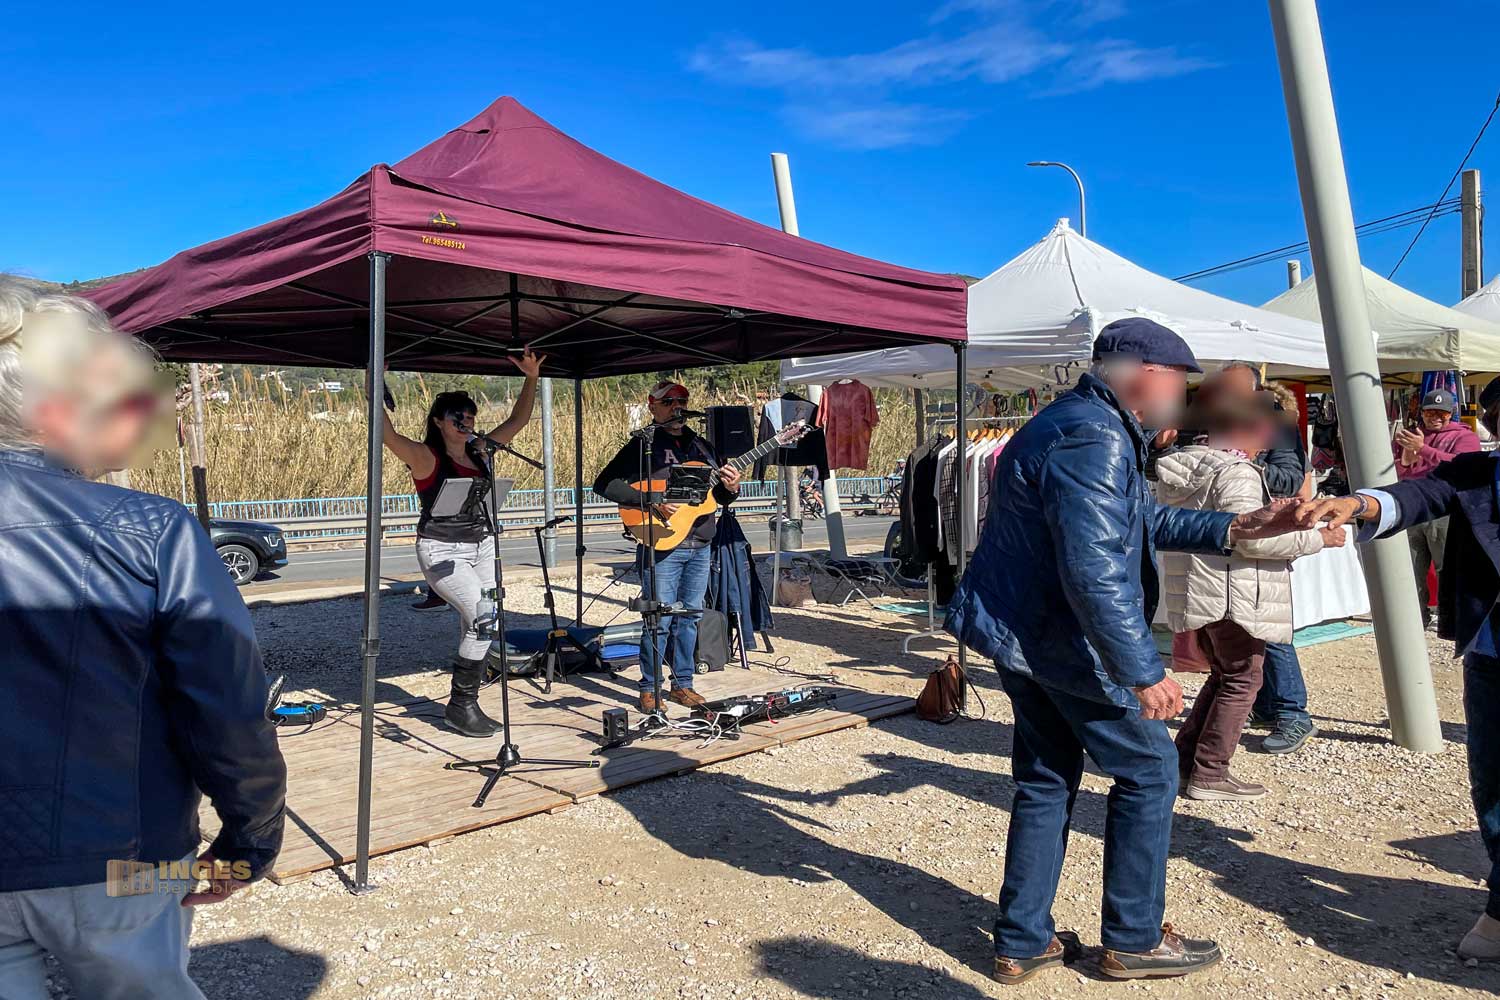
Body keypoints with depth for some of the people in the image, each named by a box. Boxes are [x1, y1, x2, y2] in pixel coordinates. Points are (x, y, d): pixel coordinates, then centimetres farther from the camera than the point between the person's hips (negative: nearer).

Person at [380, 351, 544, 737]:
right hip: (442, 551, -7)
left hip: (481, 546, 7)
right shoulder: (426, 457, -9)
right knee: (482, 619, -18)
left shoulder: (480, 453, 8)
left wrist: (531, 379, 8)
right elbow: (390, 437, -28)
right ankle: (460, 706, -4)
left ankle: (465, 706, 19)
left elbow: (518, 420, 15)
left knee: (473, 630, 8)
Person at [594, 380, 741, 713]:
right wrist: (652, 503, -21)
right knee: (659, 619, -3)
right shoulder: (642, 444, -4)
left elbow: (721, 498, 21)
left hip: (699, 545, 6)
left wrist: (730, 488, -4)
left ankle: (682, 684, 24)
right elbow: (604, 484, -13)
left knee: (690, 615, 12)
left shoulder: (700, 445, 15)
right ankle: (649, 689, 10)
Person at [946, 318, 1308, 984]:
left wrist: (1235, 528, 14)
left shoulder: (1084, 425, 14)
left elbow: (1145, 520, 22)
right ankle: (1133, 940, 21)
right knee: (1149, 770, 7)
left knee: (1046, 780, 16)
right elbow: (1094, 571, -29)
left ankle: (1023, 942, 25)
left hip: (1020, 632, 10)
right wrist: (1142, 672, -25)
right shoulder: (1093, 439, -22)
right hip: (1064, 641, -10)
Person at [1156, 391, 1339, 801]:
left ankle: (1183, 758, 21)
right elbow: (1254, 539, -24)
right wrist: (1318, 537, -13)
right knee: (1242, 680, 2)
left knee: (1223, 675, 20)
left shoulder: (1184, 465, 11)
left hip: (1195, 592, 9)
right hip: (1230, 594, -9)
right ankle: (1209, 775, 4)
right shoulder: (1235, 472, -18)